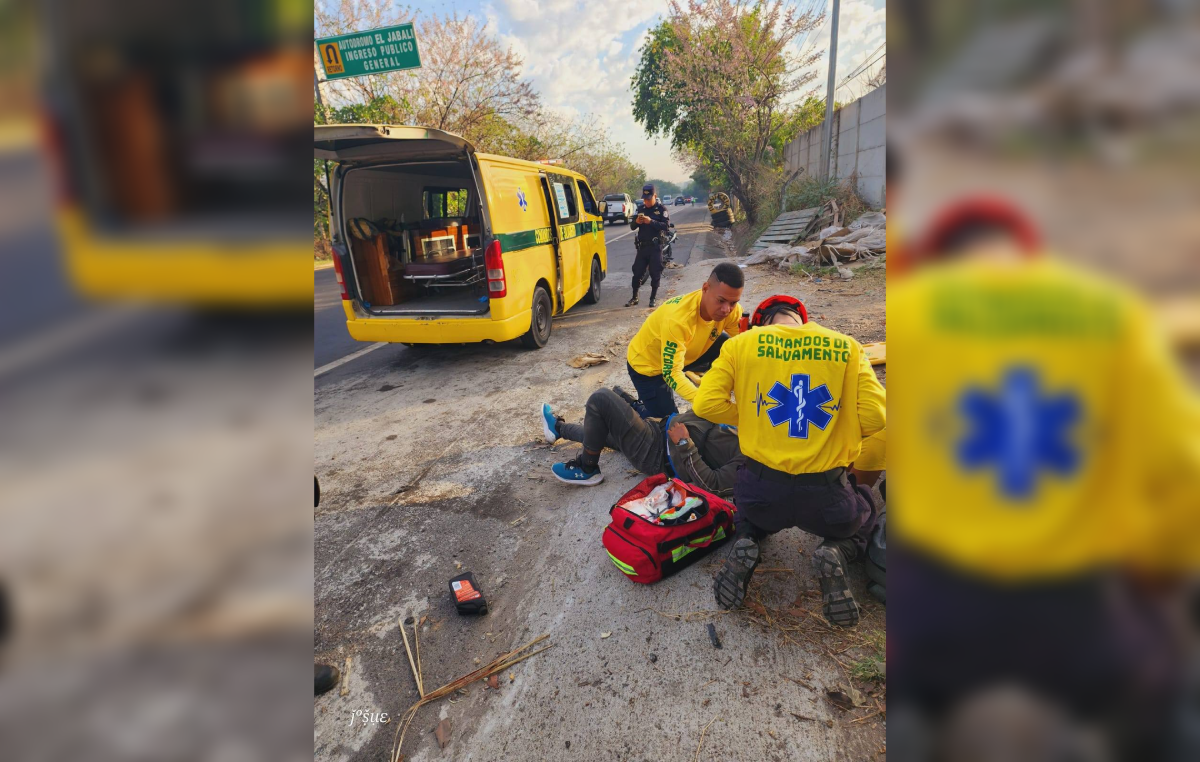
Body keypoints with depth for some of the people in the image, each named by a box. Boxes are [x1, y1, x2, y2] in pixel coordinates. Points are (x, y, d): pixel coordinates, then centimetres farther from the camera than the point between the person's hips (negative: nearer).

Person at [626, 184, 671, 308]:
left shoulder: (661, 209, -1)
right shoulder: (641, 210, 13)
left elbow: (666, 226, -14)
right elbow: (632, 227, 13)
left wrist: (651, 222, -24)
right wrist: (636, 221, -10)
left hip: (655, 247, -4)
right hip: (642, 246, 4)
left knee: (655, 274, 1)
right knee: (637, 272, 4)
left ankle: (653, 298, 11)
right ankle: (634, 298, 15)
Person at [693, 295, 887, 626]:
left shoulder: (741, 344, 0)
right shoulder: (847, 347, 1)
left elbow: (706, 403, -8)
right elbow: (874, 416, -6)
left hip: (761, 491, 2)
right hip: (827, 497, -1)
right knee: (866, 512, 34)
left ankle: (744, 543, 5)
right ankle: (838, 552, 2)